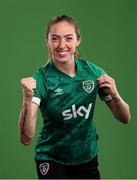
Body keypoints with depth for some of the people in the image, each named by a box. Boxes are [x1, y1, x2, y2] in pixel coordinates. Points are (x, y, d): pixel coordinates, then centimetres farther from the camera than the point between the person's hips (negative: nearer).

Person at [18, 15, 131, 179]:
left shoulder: (92, 71, -9)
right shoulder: (41, 79, -20)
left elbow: (125, 119, -2)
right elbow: (26, 138, -28)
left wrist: (115, 95, -22)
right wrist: (27, 101, -43)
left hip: (87, 158, 4)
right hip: (52, 160, -4)